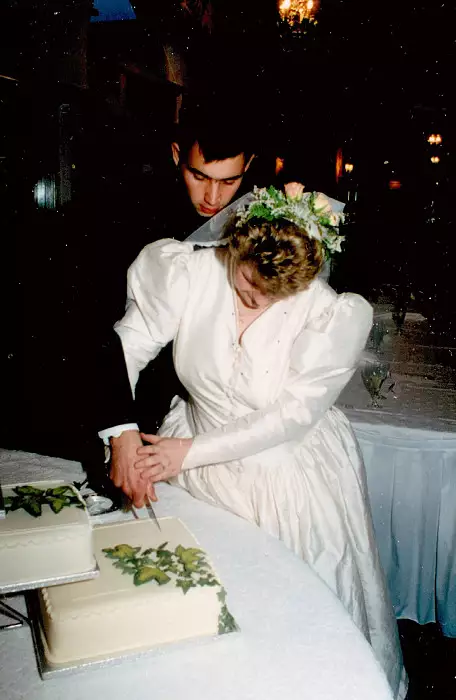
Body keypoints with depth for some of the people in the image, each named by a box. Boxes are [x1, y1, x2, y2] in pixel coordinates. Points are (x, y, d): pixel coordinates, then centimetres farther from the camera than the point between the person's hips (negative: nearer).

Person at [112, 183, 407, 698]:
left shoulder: (337, 316, -21)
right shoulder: (189, 272, -16)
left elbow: (292, 417, -20)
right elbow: (127, 349, -10)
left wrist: (192, 452, -19)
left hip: (289, 474, -2)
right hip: (194, 458, 3)